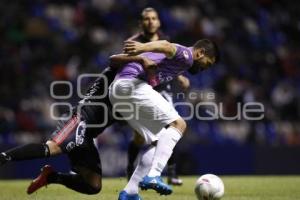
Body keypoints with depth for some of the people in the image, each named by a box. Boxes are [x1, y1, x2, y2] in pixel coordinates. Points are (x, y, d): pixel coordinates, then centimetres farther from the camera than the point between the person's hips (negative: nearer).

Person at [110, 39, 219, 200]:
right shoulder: (187, 55, -1)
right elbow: (168, 47, -23)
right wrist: (143, 48, -41)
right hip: (132, 84, -10)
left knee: (159, 142, 12)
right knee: (177, 124, -13)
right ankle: (153, 176, -26)